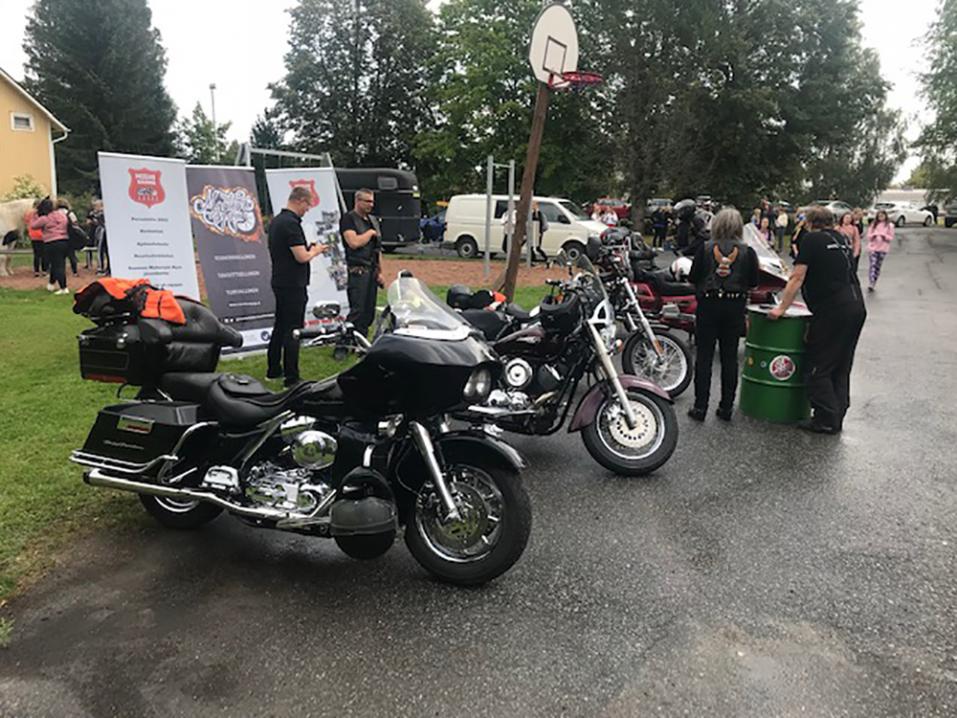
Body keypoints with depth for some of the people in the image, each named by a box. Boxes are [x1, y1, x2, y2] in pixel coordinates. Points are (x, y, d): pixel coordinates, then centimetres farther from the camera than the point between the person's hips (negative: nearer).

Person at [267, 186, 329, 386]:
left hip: (279, 282, 10)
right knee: (293, 331, -5)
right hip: (293, 285, -10)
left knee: (280, 327, 18)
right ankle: (292, 378, 0)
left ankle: (273, 369, 28)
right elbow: (301, 257, -23)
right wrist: (315, 251, -3)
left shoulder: (276, 221, 12)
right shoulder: (291, 223, -19)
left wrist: (309, 249, 15)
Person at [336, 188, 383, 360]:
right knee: (357, 310, -12)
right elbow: (354, 242, -19)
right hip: (357, 270, -8)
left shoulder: (373, 220, 19)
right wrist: (370, 233, -5)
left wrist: (380, 271, 15)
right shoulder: (348, 219, -5)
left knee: (369, 311, 8)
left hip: (372, 270, 8)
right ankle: (341, 347, -7)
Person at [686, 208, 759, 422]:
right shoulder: (747, 252, -3)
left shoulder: (705, 248, -6)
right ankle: (726, 407, 14)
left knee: (704, 356, 5)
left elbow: (692, 278, -5)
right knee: (730, 357, 9)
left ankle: (700, 406, 5)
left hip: (708, 305, -1)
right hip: (735, 306, 1)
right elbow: (753, 282, 1)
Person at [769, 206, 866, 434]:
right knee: (841, 367, 14)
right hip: (856, 306, 8)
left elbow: (797, 278, -8)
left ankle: (826, 419, 1)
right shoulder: (843, 239, 18)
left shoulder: (811, 239, -3)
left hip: (832, 310, -8)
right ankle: (837, 418, 18)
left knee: (818, 367, 0)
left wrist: (782, 308, -3)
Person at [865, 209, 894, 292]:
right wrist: (873, 235, -16)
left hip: (883, 248, 1)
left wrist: (884, 236, -17)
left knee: (878, 266, 6)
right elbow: (868, 236, 5)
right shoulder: (873, 224, 7)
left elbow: (891, 238, 2)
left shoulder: (889, 225, 4)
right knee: (872, 265, -13)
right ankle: (870, 283, -21)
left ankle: (873, 284, 14)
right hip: (872, 247, -1)